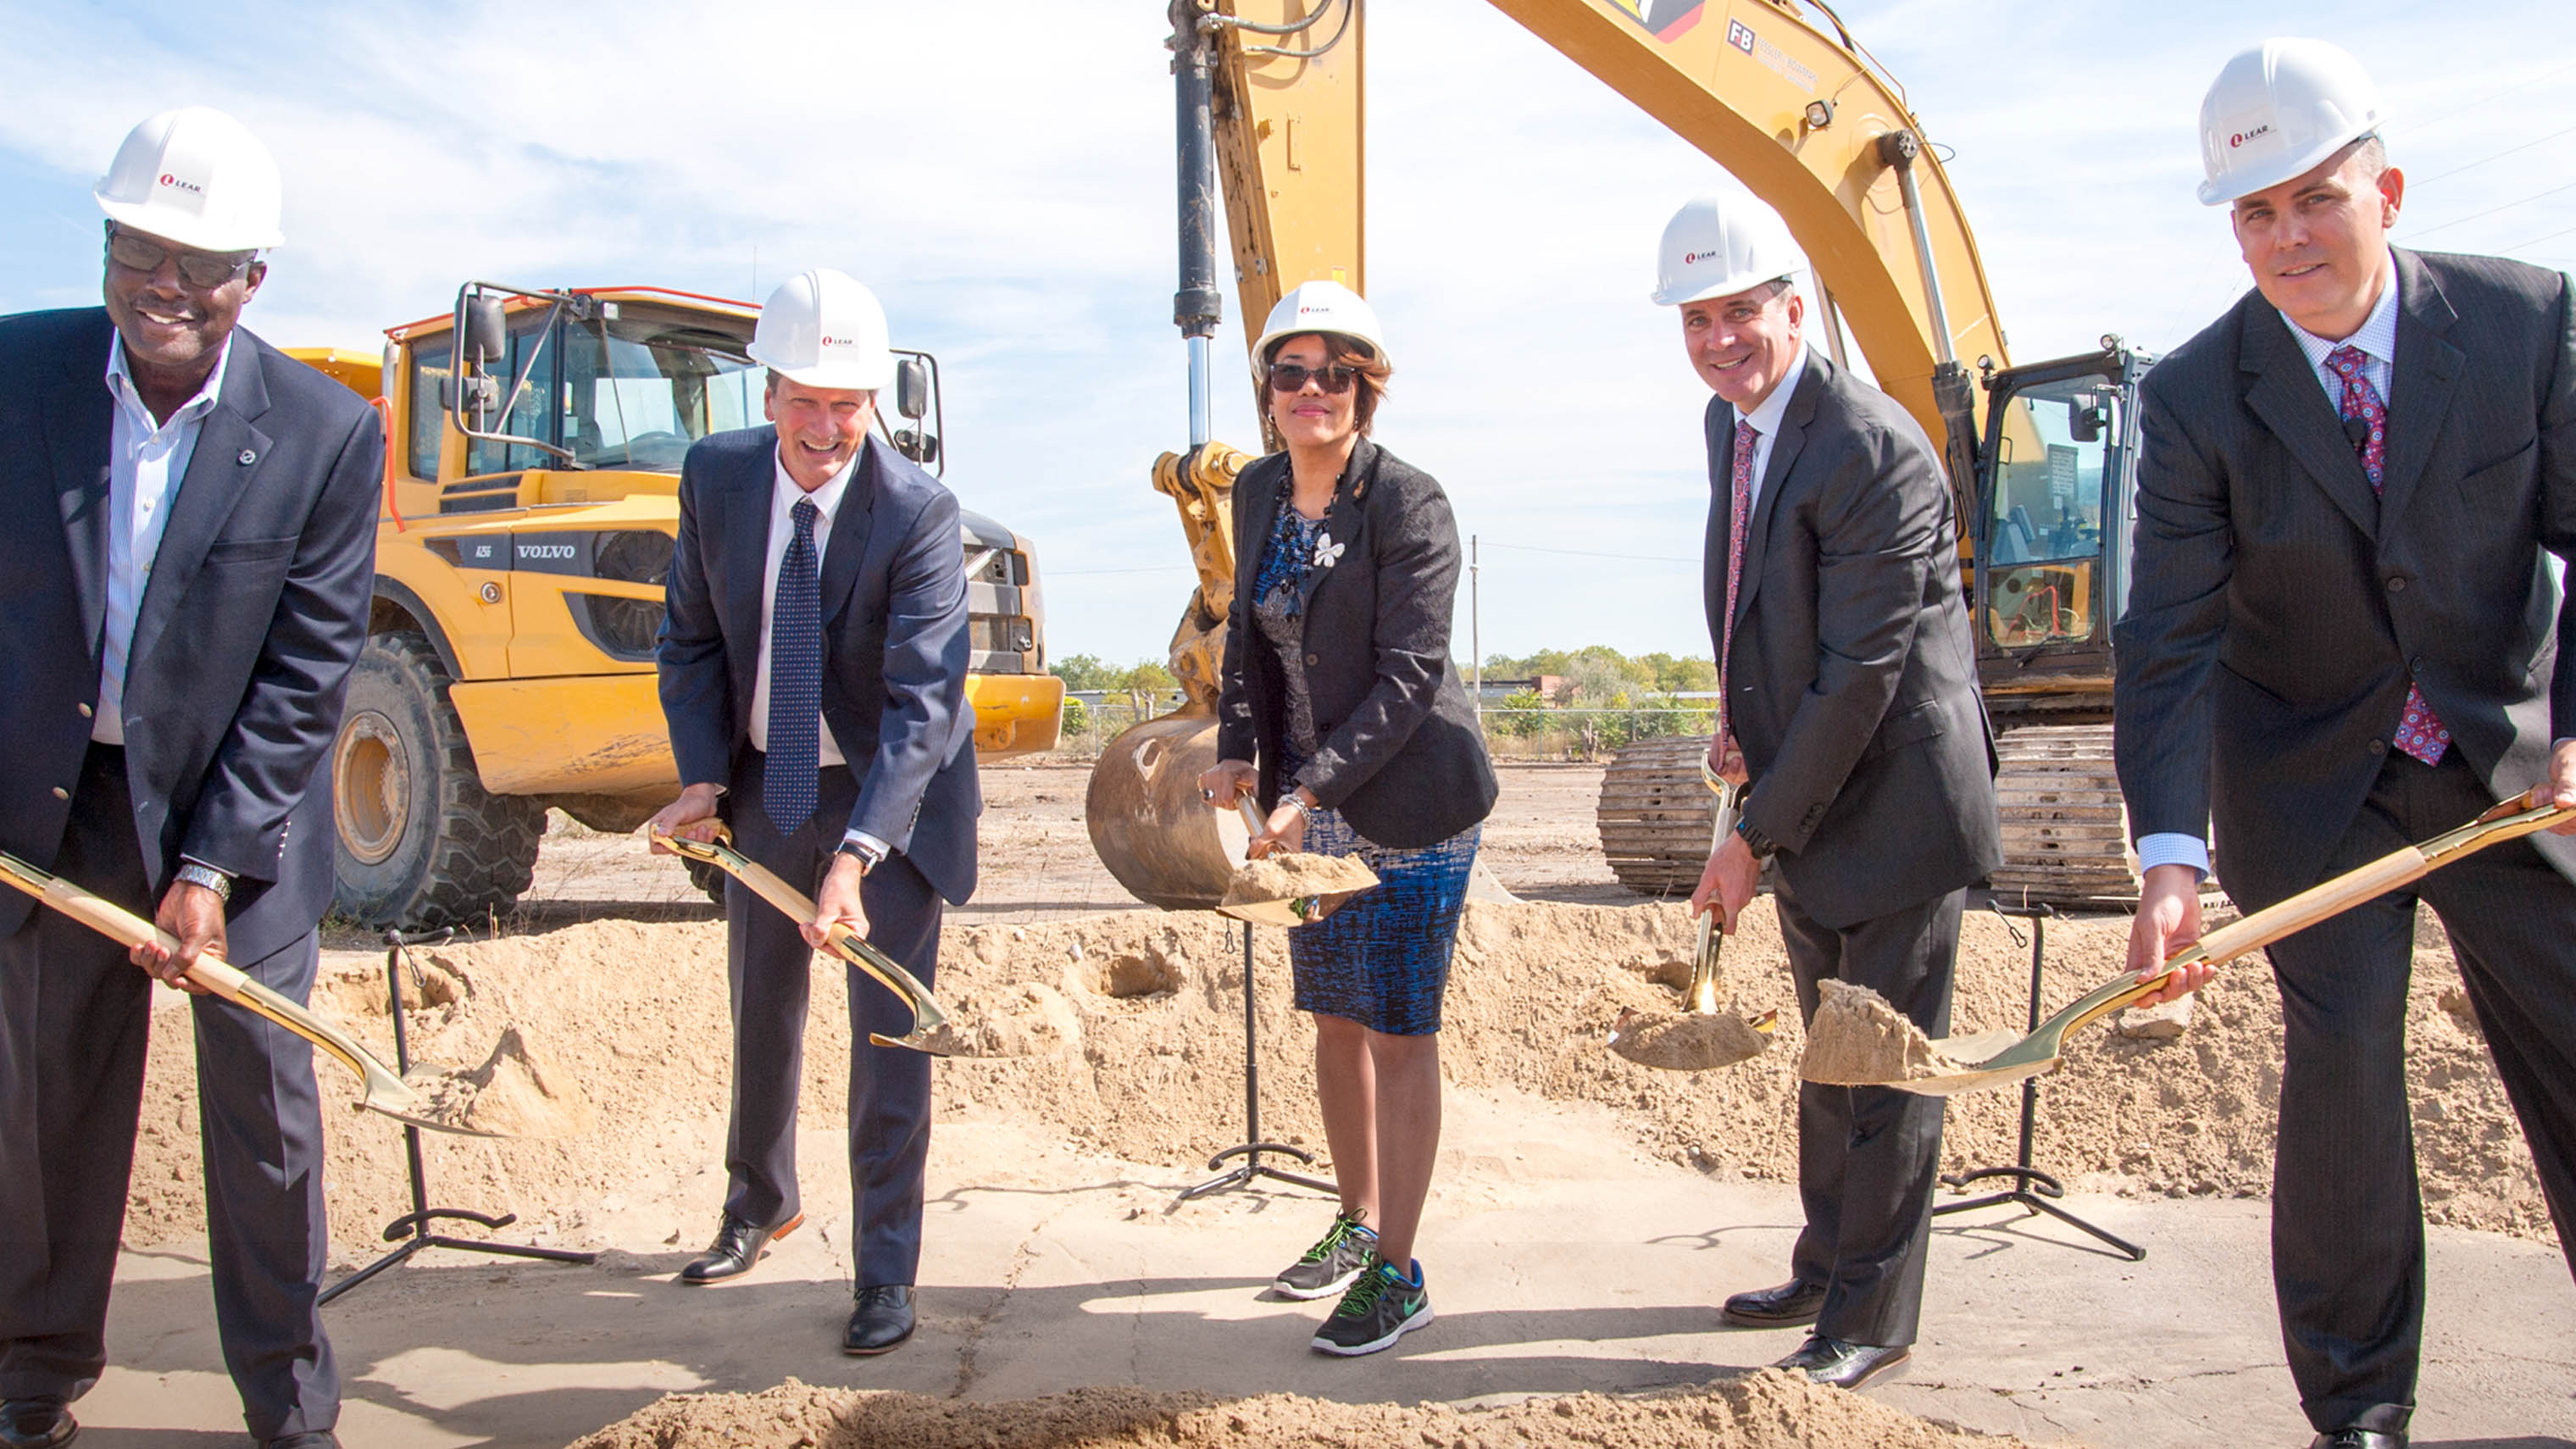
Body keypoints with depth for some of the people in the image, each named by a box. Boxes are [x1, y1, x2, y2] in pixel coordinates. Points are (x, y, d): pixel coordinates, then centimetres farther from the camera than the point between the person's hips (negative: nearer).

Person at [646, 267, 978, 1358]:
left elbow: (921, 697, -30)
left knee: (888, 1032, -2)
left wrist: (856, 854, -39)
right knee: (762, 1013, 20)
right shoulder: (715, 475, -10)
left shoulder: (918, 511, -24)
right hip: (764, 785, 5)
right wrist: (703, 777, -13)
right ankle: (758, 1204, 45)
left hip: (889, 793, -4)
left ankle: (887, 1271, 13)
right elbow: (691, 638, 0)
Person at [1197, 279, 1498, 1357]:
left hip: (1410, 803, -7)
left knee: (1400, 1034, -1)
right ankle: (1356, 1222, 33)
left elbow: (1409, 675, -19)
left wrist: (1310, 788, -24)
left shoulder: (1407, 502, -15)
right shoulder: (1258, 492, 6)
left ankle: (1397, 1272, 10)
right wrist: (1238, 751, 1)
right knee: (1335, 1022, 16)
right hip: (1309, 804, 7)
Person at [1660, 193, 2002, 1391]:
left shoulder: (1871, 449, -23)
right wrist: (1744, 718, 2)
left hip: (1895, 806, -9)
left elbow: (1861, 674, -25)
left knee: (1887, 1067, 3)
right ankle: (1825, 1271, 38)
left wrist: (1755, 835, -21)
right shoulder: (1730, 422, 6)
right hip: (1807, 805, 9)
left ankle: (1873, 1321, 17)